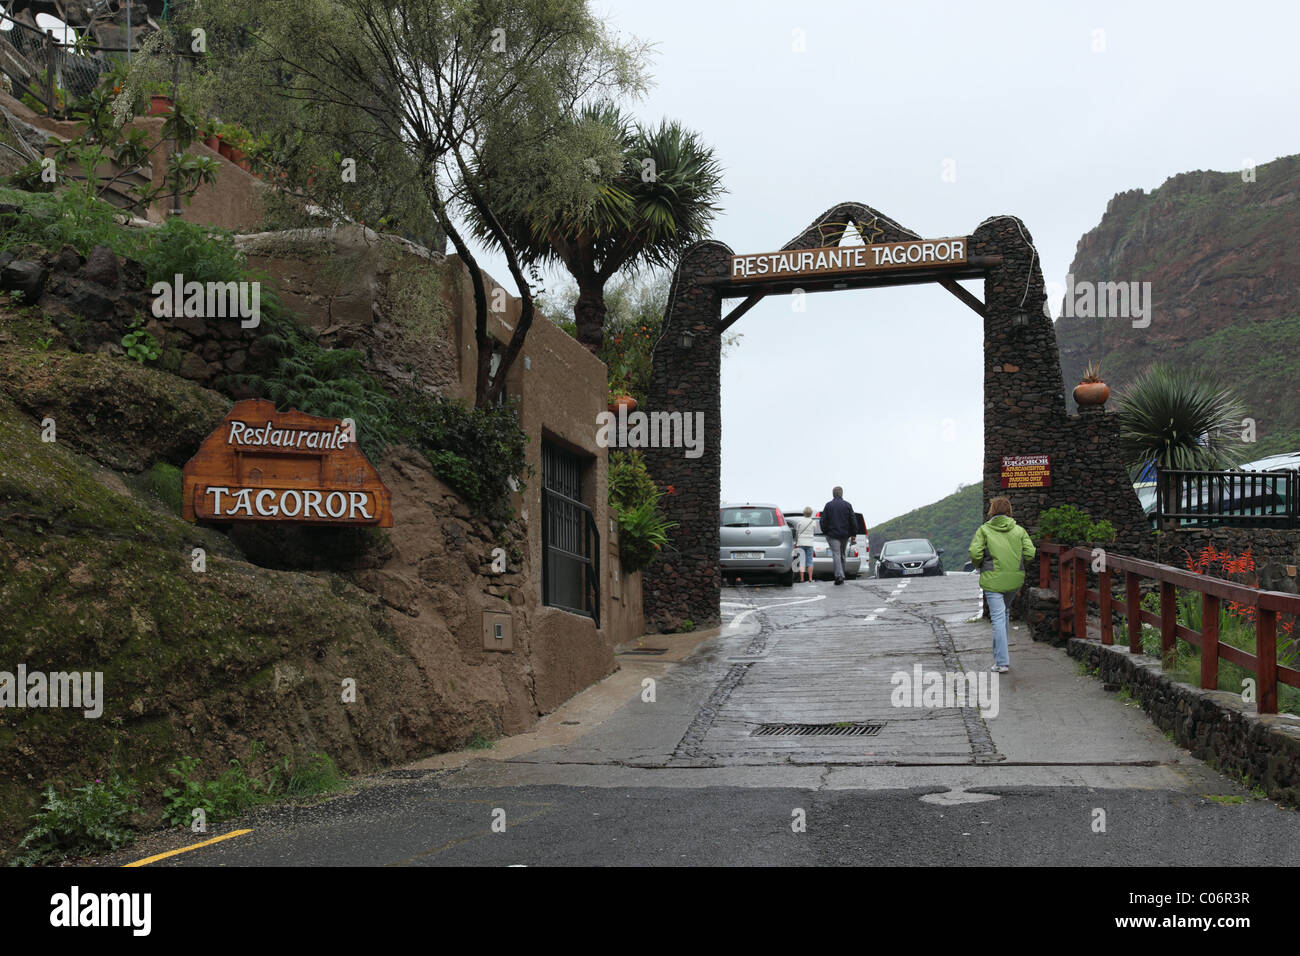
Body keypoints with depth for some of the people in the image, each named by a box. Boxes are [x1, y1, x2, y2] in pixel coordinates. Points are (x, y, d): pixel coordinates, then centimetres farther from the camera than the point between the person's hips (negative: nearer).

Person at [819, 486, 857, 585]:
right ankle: (841, 577, 18)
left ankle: (839, 575, -23)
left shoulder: (828, 505, -1)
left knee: (836, 554, -8)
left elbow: (823, 520, -1)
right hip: (845, 535, 2)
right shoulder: (847, 505, 2)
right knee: (842, 555, 13)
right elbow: (853, 520, 1)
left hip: (832, 534, -2)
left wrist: (825, 532, 9)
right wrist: (853, 534, 6)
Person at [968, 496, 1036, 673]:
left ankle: (1002, 662, -7)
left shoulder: (983, 530, -2)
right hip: (1015, 579, 4)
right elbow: (1030, 553, -1)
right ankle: (1000, 653, 26)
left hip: (993, 579, -4)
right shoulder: (1019, 530, 6)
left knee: (998, 618, -3)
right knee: (1004, 612, 24)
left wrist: (979, 566, 7)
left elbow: (974, 553, -12)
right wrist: (1016, 565, 14)